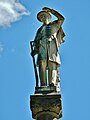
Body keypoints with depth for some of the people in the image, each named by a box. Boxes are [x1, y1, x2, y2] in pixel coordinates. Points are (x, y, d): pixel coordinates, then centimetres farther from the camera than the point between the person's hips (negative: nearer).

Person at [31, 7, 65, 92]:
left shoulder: (54, 25, 24)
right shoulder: (40, 30, 33)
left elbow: (61, 18, 5)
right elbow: (36, 41, 26)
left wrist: (50, 10, 6)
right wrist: (35, 50, 6)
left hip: (52, 47, -3)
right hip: (42, 48, 3)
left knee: (52, 66, -18)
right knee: (42, 66, -16)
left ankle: (53, 83, -35)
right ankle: (43, 85, -26)